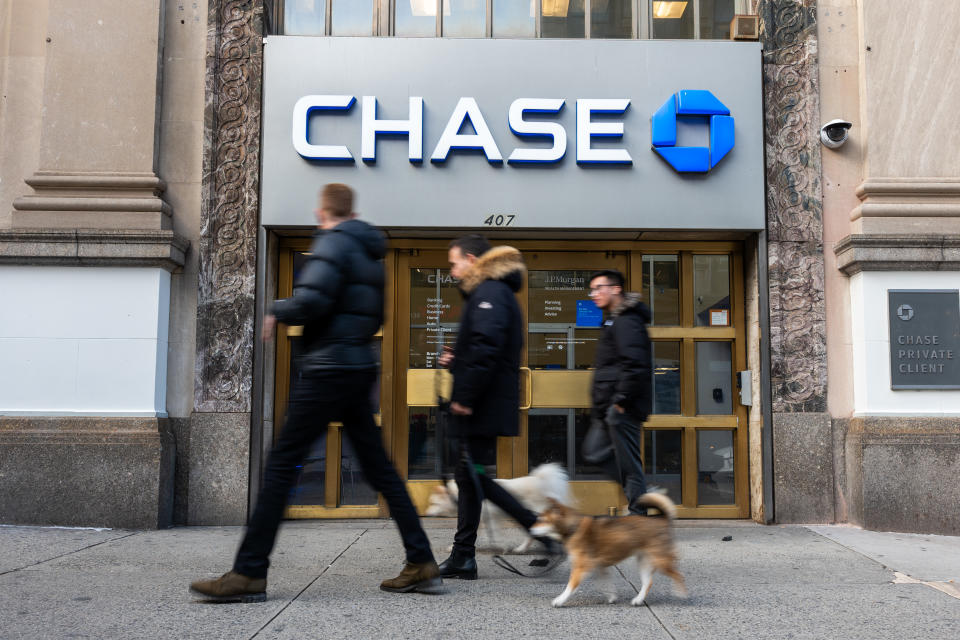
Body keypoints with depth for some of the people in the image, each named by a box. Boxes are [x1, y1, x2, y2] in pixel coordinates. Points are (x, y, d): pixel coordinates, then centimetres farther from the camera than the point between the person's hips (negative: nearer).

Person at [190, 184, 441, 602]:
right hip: (360, 368, 9)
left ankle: (249, 573, -2)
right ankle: (422, 564, 11)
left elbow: (311, 300, -21)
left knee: (282, 463, -4)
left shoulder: (332, 242, -8)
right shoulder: (370, 253, 18)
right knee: (378, 468, 10)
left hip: (329, 369, -8)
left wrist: (276, 312, -4)